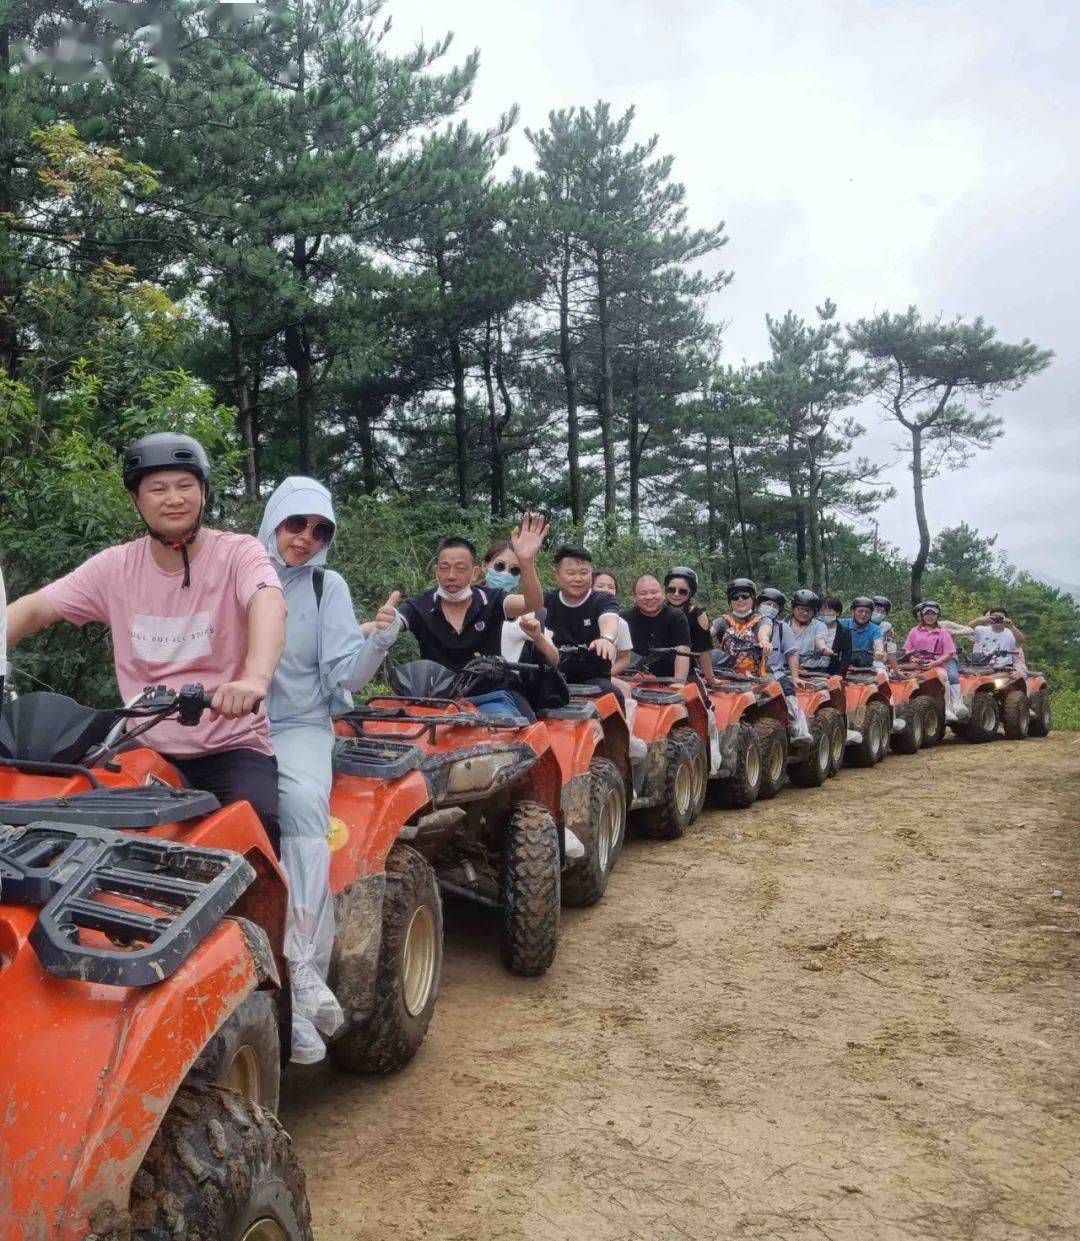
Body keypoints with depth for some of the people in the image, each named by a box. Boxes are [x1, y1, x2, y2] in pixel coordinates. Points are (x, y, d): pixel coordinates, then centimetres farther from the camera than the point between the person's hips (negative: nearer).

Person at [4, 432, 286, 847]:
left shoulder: (237, 552, -7)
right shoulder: (115, 567, 5)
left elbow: (269, 604, -27)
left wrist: (255, 678, -47)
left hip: (231, 747, -3)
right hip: (146, 751, 4)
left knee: (256, 825, -28)